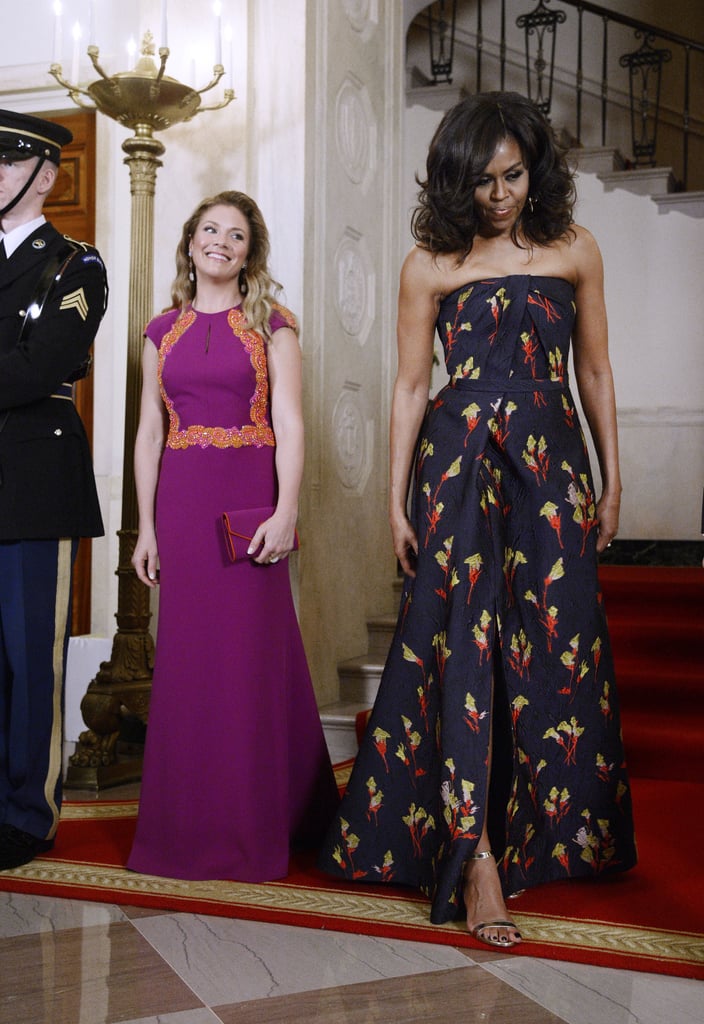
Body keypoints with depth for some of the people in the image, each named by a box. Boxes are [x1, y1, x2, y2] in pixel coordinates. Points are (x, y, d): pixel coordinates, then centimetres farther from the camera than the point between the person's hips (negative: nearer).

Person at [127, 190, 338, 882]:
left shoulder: (271, 326, 4)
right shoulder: (163, 331, 13)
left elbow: (290, 426, -4)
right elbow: (149, 431, 11)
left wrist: (286, 512, -16)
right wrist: (146, 526, 5)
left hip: (249, 496, -3)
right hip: (181, 500, 3)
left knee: (251, 651, 0)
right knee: (188, 656, 6)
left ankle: (254, 825, 12)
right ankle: (190, 824, 18)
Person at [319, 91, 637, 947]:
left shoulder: (575, 250, 8)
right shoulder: (431, 264, 3)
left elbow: (594, 371, 12)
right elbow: (410, 385, 4)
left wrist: (611, 479, 10)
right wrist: (396, 500, 0)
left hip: (552, 467, 2)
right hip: (458, 467, -2)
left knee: (556, 650, 4)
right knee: (466, 645, -7)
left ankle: (550, 835, 23)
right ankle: (477, 859, -6)